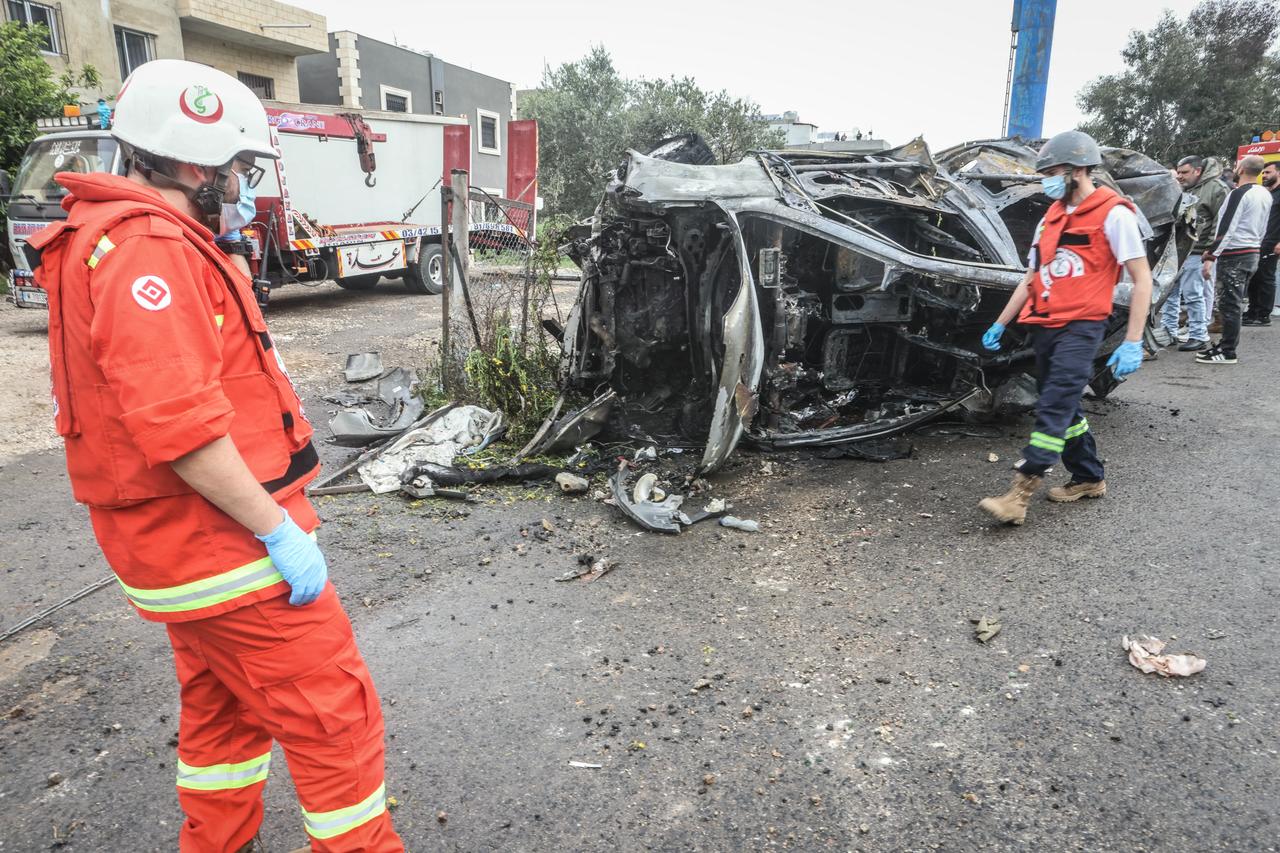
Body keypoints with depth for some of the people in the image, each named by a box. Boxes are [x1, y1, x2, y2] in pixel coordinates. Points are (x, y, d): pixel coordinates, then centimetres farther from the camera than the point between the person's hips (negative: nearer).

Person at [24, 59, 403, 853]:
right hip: (226, 548, -11)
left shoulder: (122, 239, 14)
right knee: (334, 718, 0)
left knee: (224, 711, 23)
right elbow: (179, 424, -28)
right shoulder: (146, 250, -19)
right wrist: (278, 529, -22)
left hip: (184, 542, 11)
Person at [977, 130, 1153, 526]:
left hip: (1081, 326, -8)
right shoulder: (1052, 216, 16)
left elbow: (1142, 278, -9)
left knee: (1054, 407, -14)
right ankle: (1089, 478, 28)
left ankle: (1020, 493, -18)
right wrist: (1000, 324, 16)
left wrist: (1133, 341, -16)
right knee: (1064, 407, 13)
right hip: (1045, 326, 8)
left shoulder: (1112, 213, -6)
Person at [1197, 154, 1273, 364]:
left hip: (1234, 256, -9)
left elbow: (1226, 228, -20)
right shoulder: (1266, 195, 13)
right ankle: (1226, 344, 19)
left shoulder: (1239, 193, -15)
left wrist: (1211, 257, -21)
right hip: (1253, 253, 9)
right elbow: (1262, 229, 18)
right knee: (1235, 303, 14)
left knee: (1229, 305, -6)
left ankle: (1227, 353, -4)